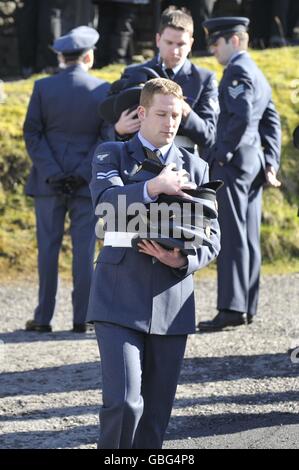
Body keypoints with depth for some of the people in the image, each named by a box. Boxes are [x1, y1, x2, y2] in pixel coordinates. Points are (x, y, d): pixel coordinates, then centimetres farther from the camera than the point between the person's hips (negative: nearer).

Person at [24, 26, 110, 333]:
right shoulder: (103, 91, -4)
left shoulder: (43, 87, -3)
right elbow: (109, 138, -5)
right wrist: (84, 173, -5)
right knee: (84, 250, 4)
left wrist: (51, 173, -5)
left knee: (48, 248, 5)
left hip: (48, 181, 0)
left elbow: (32, 134, -4)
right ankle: (82, 317, 4)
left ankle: (43, 317, 7)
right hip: (87, 182, 0)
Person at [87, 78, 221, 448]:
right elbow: (105, 199, -14)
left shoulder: (195, 168, 14)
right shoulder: (111, 154, 8)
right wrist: (151, 187, -31)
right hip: (120, 301, -3)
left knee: (157, 411, 5)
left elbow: (211, 238, 11)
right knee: (124, 401, -16)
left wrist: (183, 260, -11)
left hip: (171, 303, 3)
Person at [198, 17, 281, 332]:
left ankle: (232, 308, -13)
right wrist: (270, 162, 13)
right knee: (248, 238, 10)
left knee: (232, 237, -11)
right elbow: (271, 122, 19)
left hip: (233, 163, -10)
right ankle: (247, 308, 13)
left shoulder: (237, 70, -11)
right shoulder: (258, 75, 20)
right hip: (253, 164, 10)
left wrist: (223, 155, -17)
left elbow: (241, 117, -23)